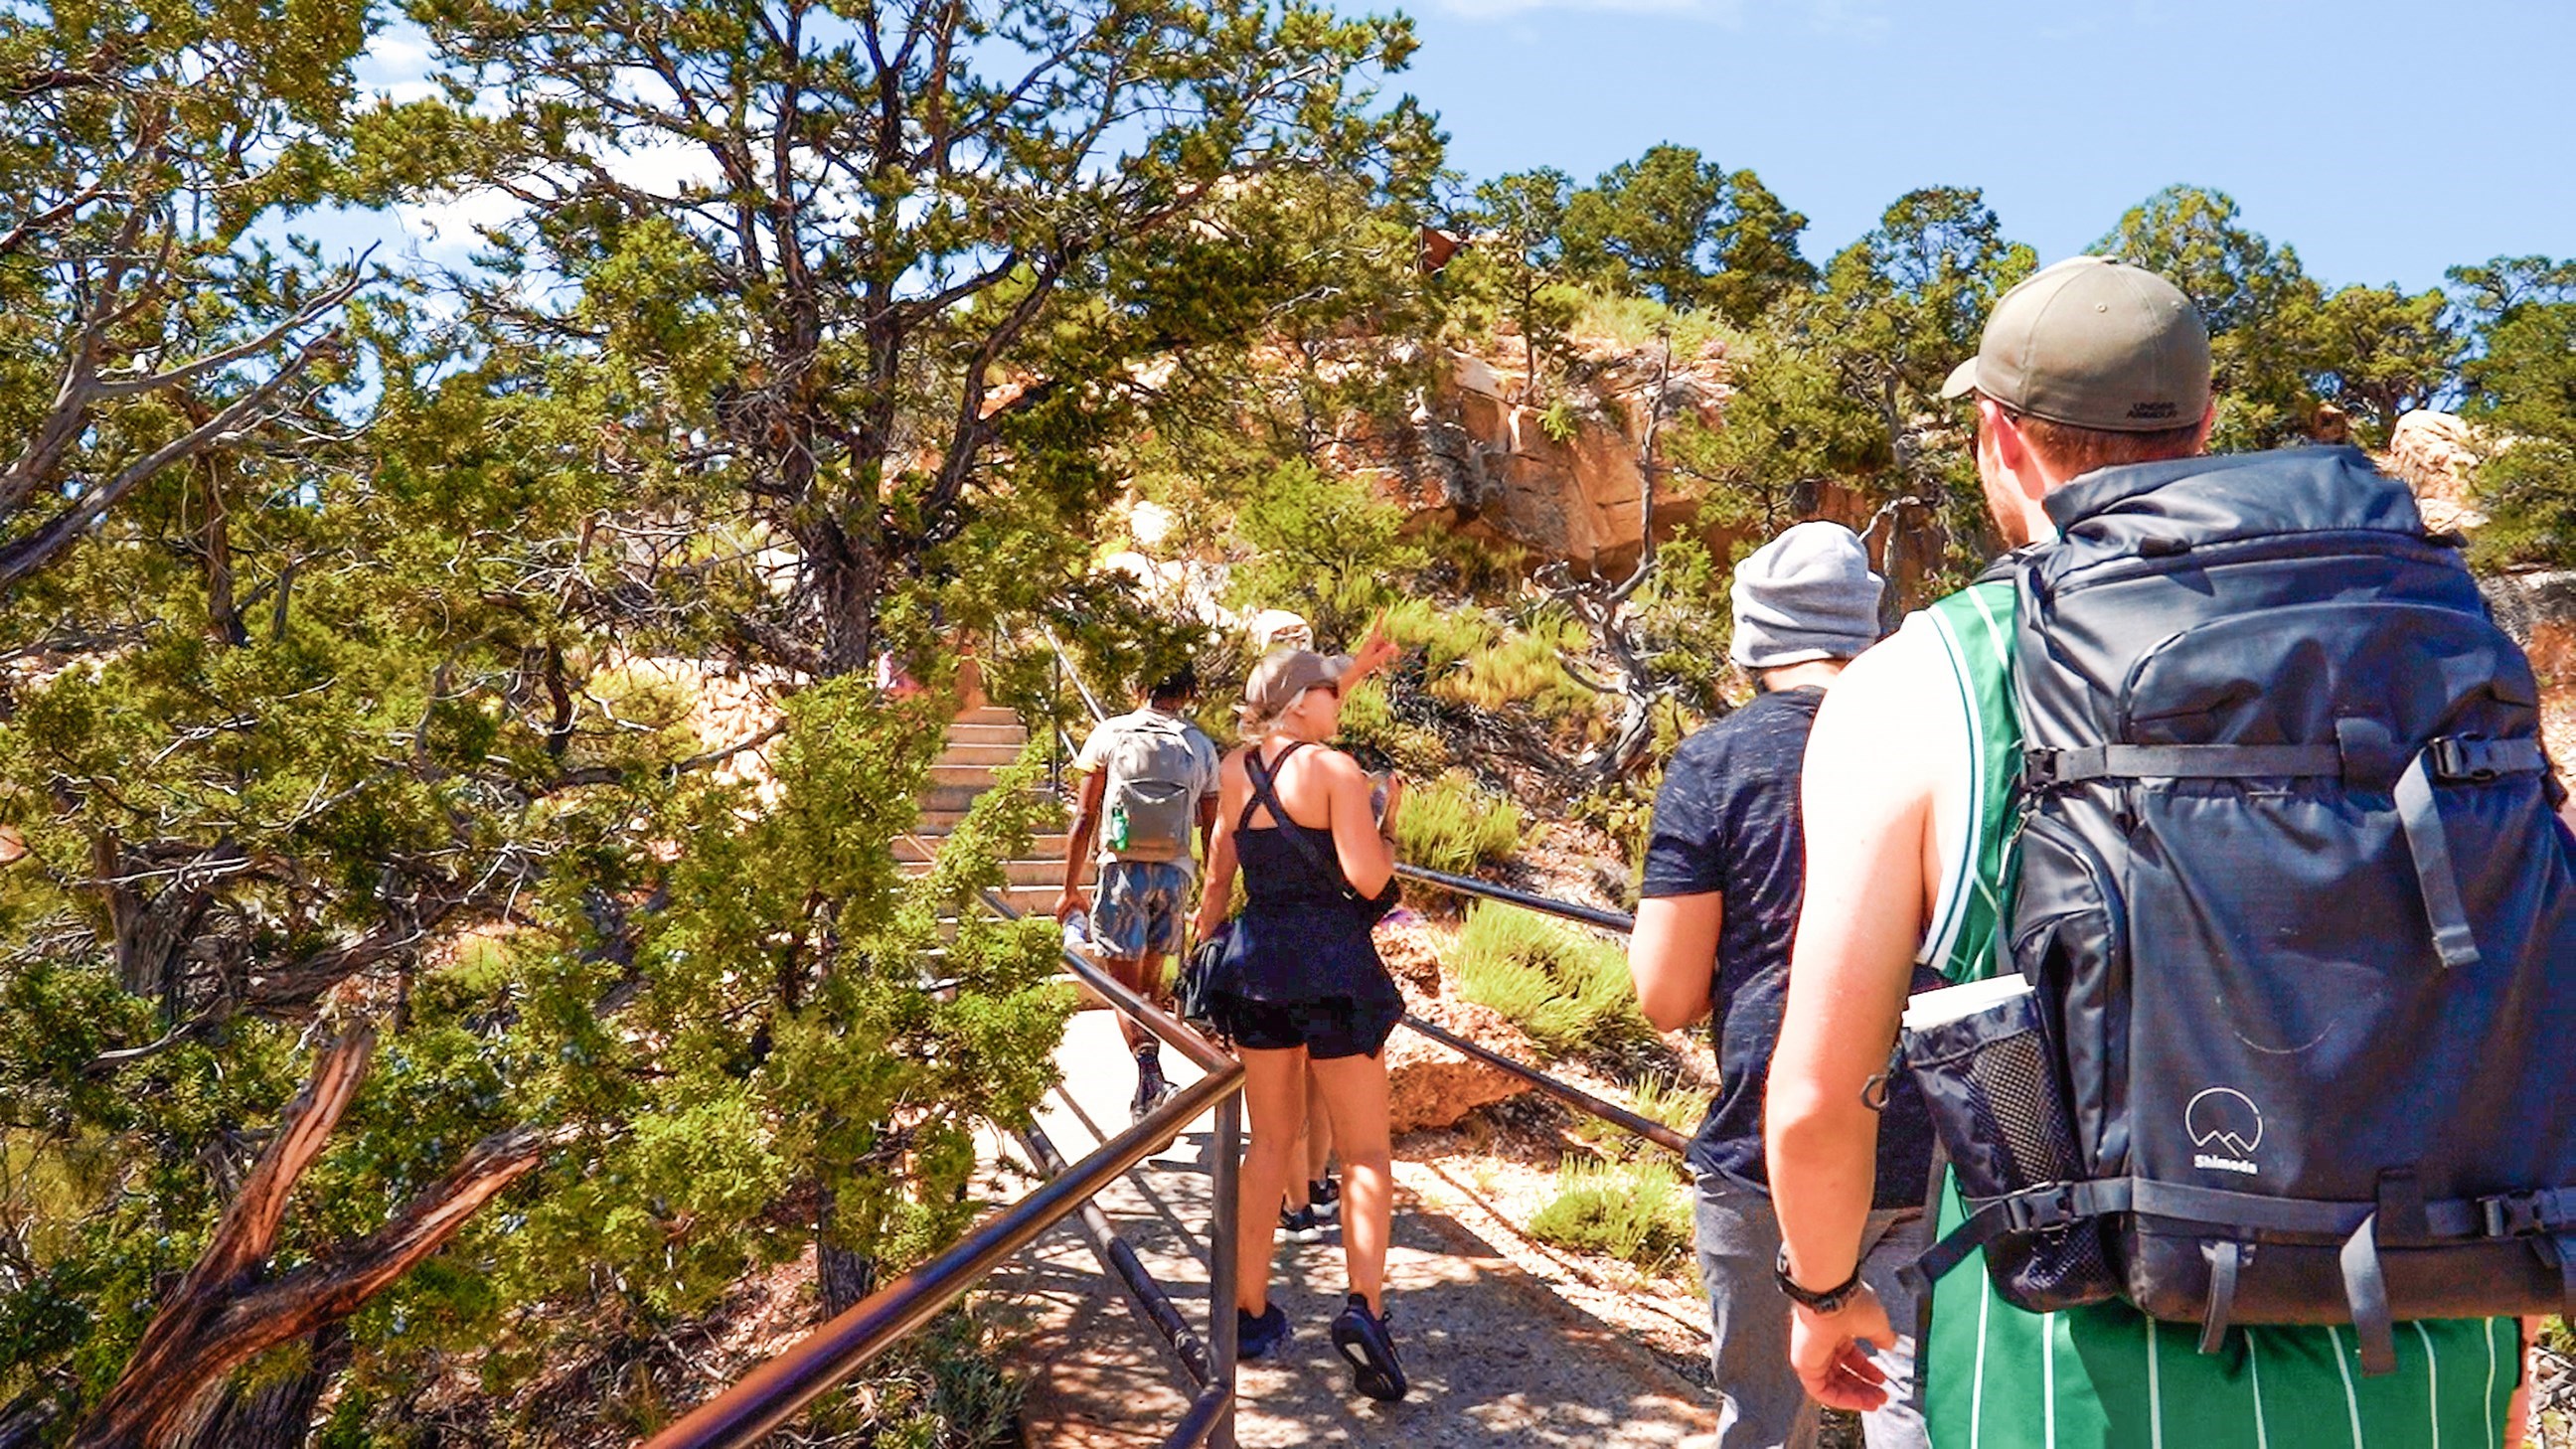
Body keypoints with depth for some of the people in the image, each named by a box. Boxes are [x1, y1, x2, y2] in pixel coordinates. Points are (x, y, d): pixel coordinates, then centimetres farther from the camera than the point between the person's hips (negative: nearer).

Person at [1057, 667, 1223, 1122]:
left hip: (1122, 870, -3)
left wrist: (1070, 888, 5)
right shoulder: (1201, 747, 5)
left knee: (1124, 987, 0)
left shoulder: (1109, 735, 0)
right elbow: (1211, 833, 6)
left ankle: (1149, 1071, -23)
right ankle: (1148, 1091, 26)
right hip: (1174, 874, 3)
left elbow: (1084, 819, -2)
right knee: (1151, 979, 19)